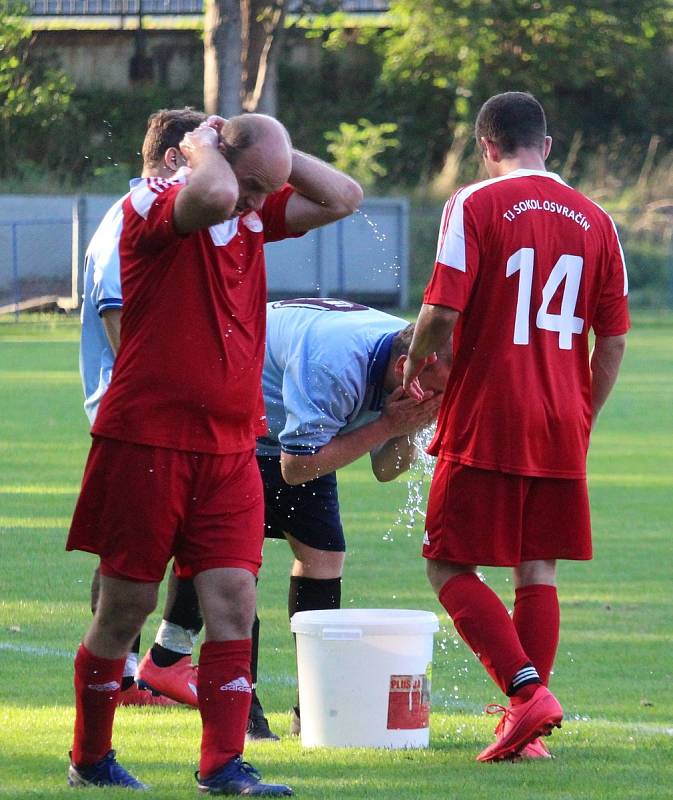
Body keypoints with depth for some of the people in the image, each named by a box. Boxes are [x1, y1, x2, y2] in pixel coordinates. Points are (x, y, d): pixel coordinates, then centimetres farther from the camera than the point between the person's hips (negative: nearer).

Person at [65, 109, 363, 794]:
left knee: (233, 602, -4)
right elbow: (212, 194, -31)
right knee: (125, 606, 4)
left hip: (230, 451, 6)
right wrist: (205, 145, -12)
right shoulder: (152, 207, -10)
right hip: (146, 443, -6)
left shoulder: (253, 216, 13)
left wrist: (271, 148, 4)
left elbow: (342, 198, 13)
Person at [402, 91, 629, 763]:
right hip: (561, 429, 5)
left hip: (485, 423, -5)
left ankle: (527, 690, -15)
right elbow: (613, 338, 10)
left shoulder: (475, 205, -6)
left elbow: (442, 310, -14)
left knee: (451, 569, 2)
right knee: (538, 572, 10)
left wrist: (415, 364, 6)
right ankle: (526, 728, 8)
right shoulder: (593, 220, 8)